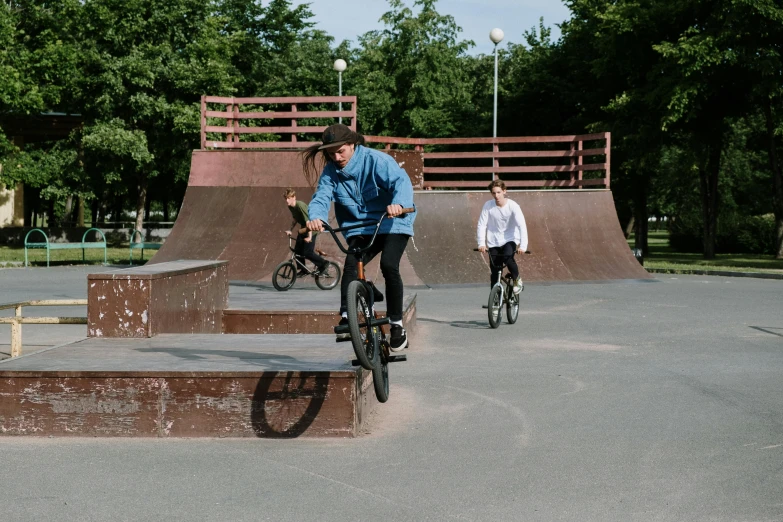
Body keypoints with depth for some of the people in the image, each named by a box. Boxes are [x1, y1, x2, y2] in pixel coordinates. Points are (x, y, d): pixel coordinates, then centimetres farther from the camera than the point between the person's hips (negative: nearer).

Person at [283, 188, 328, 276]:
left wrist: (309, 236, -35)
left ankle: (323, 264, 6)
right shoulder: (290, 207, -1)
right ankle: (303, 270, 17)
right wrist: (290, 230, 3)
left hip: (311, 230, -8)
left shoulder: (300, 205, -27)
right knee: (297, 250, 3)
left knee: (307, 253, -13)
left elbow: (308, 221, -30)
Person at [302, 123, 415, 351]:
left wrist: (398, 203, -52)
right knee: (351, 264, -22)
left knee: (388, 266, -24)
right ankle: (346, 318, -20)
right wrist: (316, 217, -39)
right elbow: (321, 197, -14)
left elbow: (401, 181, -29)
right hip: (360, 229, 4)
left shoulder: (376, 160, -15)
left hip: (392, 224, -4)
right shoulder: (330, 172, 0)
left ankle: (397, 325, -12)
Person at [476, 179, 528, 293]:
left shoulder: (513, 206, -15)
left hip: (510, 240, -2)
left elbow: (522, 226, -21)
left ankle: (517, 279, -3)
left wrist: (523, 246, -33)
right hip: (494, 242, 2)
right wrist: (481, 243, -22)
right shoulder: (488, 205, -10)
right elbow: (481, 225, -9)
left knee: (507, 257, -31)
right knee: (495, 272, -3)